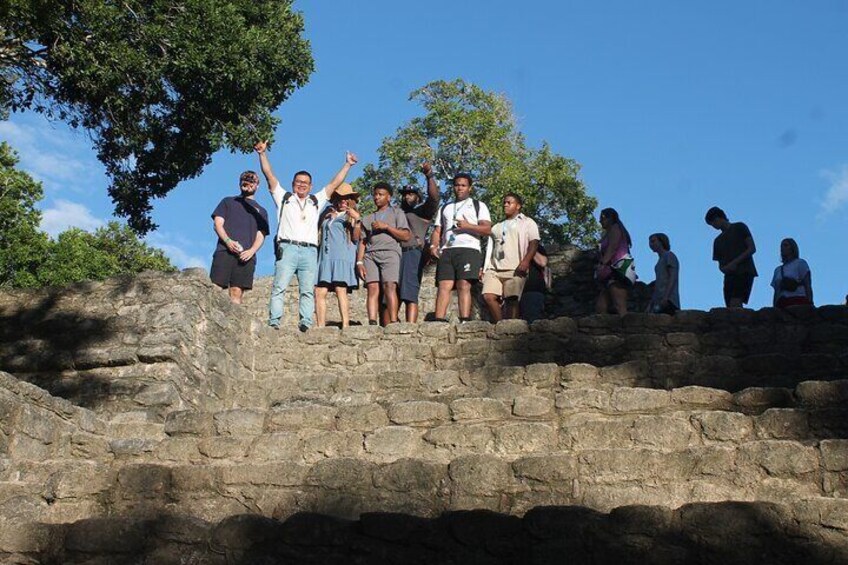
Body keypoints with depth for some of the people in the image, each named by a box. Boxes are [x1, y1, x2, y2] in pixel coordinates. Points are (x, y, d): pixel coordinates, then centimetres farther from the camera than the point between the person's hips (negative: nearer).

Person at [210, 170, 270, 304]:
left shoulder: (261, 211, 26)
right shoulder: (228, 202, 23)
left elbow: (261, 235, 14)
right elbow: (218, 223, 11)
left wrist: (251, 251, -8)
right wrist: (228, 241, -10)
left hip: (246, 256, 1)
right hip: (224, 251, -1)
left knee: (237, 292, -10)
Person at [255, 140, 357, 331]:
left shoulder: (316, 201, 26)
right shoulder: (284, 198, 20)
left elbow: (334, 184, 25)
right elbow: (269, 175, 13)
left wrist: (347, 164, 23)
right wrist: (263, 154, 4)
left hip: (309, 251, 2)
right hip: (287, 248, -2)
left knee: (308, 290, -6)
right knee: (279, 287, -11)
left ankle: (306, 323, -11)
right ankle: (274, 322, -17)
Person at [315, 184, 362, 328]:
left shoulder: (351, 216, 12)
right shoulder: (327, 215, 24)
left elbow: (356, 237, -2)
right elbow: (320, 234, 30)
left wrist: (357, 220, -14)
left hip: (342, 257, -5)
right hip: (324, 257, 5)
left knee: (341, 290, -17)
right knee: (319, 292, -6)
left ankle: (345, 326, -23)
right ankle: (320, 327, -6)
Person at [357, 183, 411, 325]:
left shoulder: (396, 212, 17)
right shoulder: (368, 218, 27)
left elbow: (406, 235, 5)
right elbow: (362, 241, 19)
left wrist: (386, 226, -3)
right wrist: (359, 262, 6)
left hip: (389, 251, -3)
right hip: (370, 254, 3)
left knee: (389, 286, -20)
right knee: (372, 288, -13)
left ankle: (393, 322, -27)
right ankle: (372, 323, -22)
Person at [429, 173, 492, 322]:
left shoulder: (478, 205, 16)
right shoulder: (445, 208, 29)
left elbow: (487, 229, 4)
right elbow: (437, 231, 22)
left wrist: (468, 226, -10)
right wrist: (433, 245, 1)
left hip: (468, 249, -3)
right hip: (446, 250, 3)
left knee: (464, 286, -17)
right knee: (444, 286, -11)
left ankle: (465, 321, -24)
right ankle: (439, 320, -21)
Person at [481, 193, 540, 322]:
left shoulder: (527, 222, 16)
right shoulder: (496, 227, 32)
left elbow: (534, 243, 1)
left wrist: (526, 261, -15)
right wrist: (485, 268, 13)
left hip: (515, 269, -4)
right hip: (494, 269, 4)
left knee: (511, 299, -16)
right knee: (488, 296, -17)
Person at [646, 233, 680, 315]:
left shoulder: (669, 255, 2)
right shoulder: (660, 260, 27)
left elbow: (673, 278, -10)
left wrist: (666, 297, -21)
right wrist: (650, 304, 17)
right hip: (658, 301, 8)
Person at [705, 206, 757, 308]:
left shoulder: (739, 227, 8)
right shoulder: (718, 241, 23)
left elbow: (752, 248, 0)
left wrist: (734, 263, -11)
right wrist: (724, 268, -5)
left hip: (744, 272, -5)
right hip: (729, 275, 5)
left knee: (734, 303, -24)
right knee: (731, 308, -8)